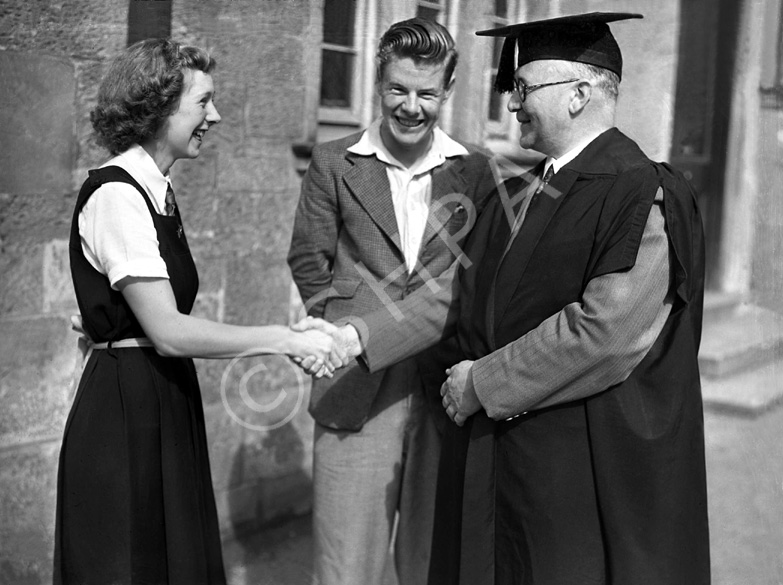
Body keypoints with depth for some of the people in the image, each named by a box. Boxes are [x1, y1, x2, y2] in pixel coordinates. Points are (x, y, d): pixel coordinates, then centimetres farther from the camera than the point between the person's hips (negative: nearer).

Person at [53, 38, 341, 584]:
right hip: (127, 407, -8)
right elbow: (168, 331, -21)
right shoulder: (117, 196, -18)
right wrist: (282, 339, -17)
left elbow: (164, 319, 5)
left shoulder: (155, 190, 9)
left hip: (166, 400, 9)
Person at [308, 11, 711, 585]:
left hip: (588, 468, -7)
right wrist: (358, 337, 1)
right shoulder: (520, 193, 10)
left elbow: (607, 331, -24)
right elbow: (459, 290, 11)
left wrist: (482, 382, -16)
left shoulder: (642, 196, -16)